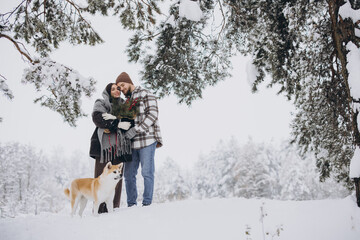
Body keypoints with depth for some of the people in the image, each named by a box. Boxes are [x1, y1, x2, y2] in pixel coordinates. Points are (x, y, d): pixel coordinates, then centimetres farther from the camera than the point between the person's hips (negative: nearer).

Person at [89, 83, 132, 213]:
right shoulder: (100, 103, 12)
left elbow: (129, 122, 6)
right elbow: (97, 118, -7)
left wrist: (113, 119, -10)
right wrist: (118, 124, -14)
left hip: (119, 146, 3)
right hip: (104, 145, -3)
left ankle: (114, 208, 1)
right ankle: (99, 209, -6)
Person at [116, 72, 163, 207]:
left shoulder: (145, 95, -1)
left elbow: (152, 114, -11)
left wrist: (136, 129, -17)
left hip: (147, 140, -7)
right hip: (131, 143, 7)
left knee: (147, 172, -5)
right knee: (129, 174, 6)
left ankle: (147, 203, 3)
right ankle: (131, 204, 14)